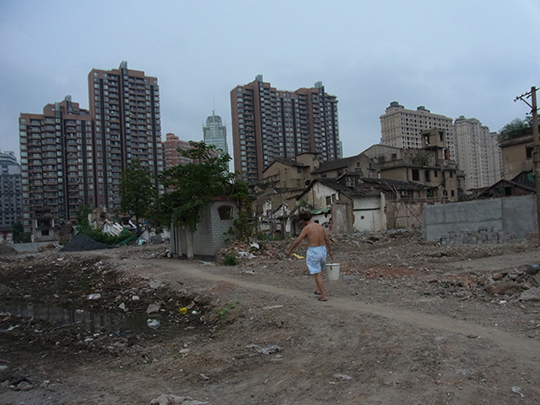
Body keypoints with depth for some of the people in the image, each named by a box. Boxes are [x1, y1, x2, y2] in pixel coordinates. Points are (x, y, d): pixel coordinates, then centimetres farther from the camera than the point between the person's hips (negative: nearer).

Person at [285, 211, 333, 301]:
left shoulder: (307, 228, -12)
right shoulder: (320, 226, 8)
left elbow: (297, 241, -11)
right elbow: (327, 239, 18)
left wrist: (289, 250, 0)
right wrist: (330, 250, 32)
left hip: (313, 252, -6)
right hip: (322, 250, 6)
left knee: (317, 274, 2)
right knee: (318, 271, 28)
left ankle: (324, 296, 3)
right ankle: (318, 290, 29)